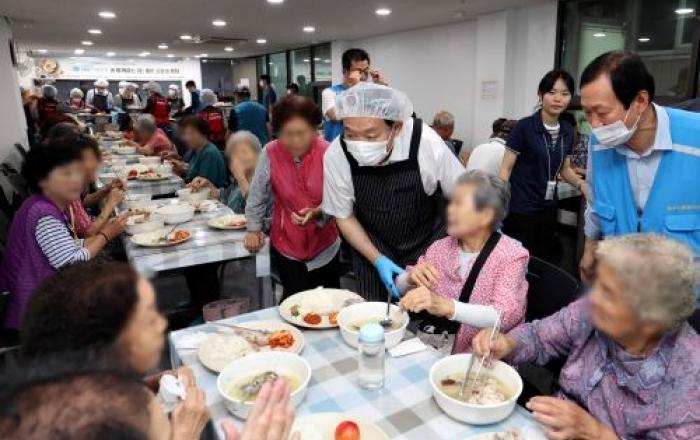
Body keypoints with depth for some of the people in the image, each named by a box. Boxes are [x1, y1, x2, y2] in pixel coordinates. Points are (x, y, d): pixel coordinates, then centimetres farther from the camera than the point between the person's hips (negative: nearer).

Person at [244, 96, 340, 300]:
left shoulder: (327, 153, -15)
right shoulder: (270, 154, -14)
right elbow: (257, 195, 0)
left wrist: (317, 213, -30)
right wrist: (254, 228, 4)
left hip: (324, 245, 1)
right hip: (286, 246, -1)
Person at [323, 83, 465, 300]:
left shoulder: (426, 143, -27)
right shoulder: (336, 156, -23)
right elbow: (344, 216, -8)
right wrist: (377, 260, -16)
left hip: (430, 244, 0)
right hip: (372, 250, 1)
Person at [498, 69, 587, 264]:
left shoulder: (567, 131, 6)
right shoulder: (524, 127, -11)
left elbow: (565, 169, 16)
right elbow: (506, 168, -10)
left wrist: (582, 184, -4)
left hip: (548, 208, 6)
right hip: (521, 207, -6)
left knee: (546, 260, 13)